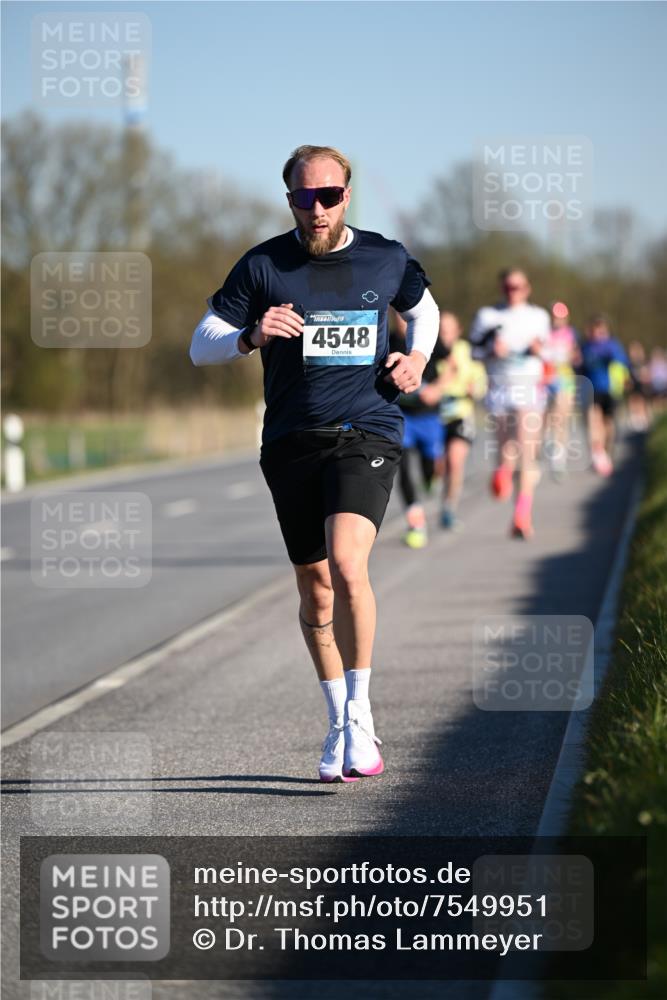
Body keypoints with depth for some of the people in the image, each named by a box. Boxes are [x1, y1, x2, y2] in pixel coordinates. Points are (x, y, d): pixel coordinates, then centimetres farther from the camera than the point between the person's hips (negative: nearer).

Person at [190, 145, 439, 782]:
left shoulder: (386, 260, 5)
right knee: (313, 588, 8)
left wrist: (417, 357, 7)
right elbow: (201, 346, 3)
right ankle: (339, 724, 26)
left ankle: (360, 712, -8)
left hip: (366, 434, -2)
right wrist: (252, 336, -17)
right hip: (291, 440, 2)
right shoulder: (262, 266, 2)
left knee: (346, 564, -23)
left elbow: (423, 307, 27)